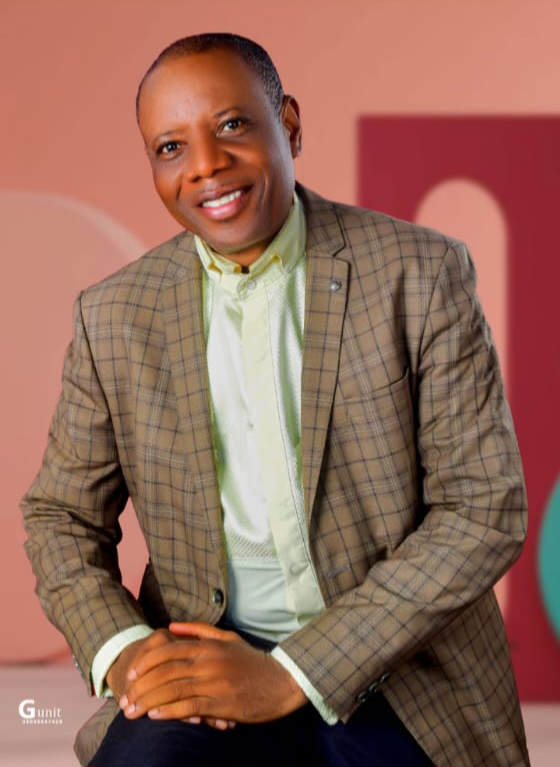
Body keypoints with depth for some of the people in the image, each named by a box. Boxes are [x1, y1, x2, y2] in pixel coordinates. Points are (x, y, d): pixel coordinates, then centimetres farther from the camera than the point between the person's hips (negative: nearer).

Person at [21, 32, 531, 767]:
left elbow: (487, 510, -9)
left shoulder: (420, 273, -6)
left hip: (407, 684, -1)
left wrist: (289, 675, -16)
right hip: (212, 664, 1)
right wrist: (120, 650, -12)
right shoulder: (115, 316, 3)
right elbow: (61, 515, 11)